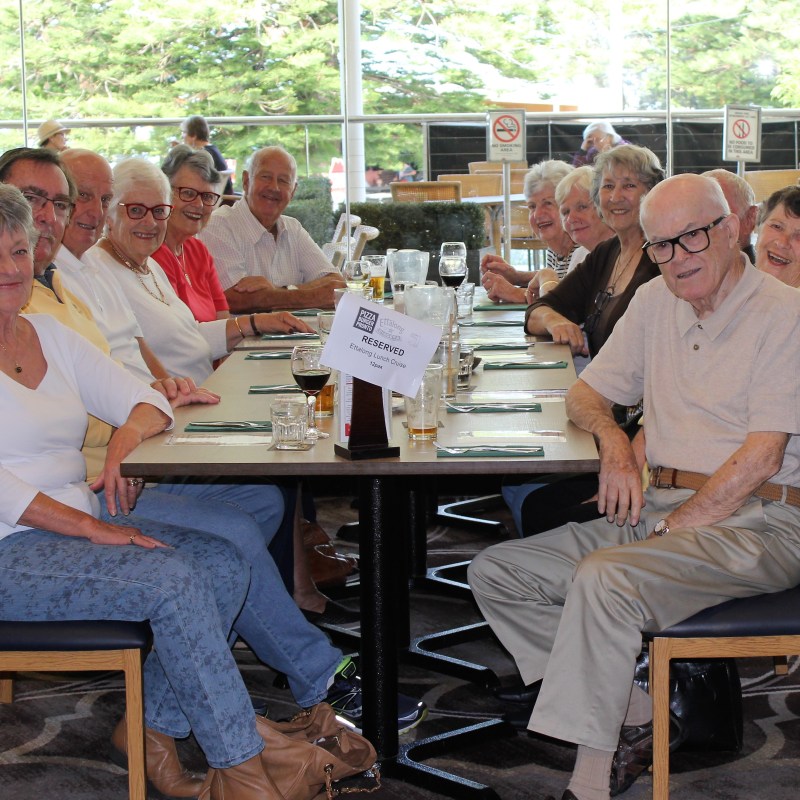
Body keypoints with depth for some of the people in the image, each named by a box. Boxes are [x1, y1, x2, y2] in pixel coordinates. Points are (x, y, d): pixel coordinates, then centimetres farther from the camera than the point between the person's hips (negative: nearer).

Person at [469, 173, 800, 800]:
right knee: (495, 573, -4)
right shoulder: (655, 303, 14)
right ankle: (635, 720, -7)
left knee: (604, 578, -33)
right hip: (662, 511, 8)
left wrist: (670, 530, -17)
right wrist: (614, 441, -2)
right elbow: (586, 394, 21)